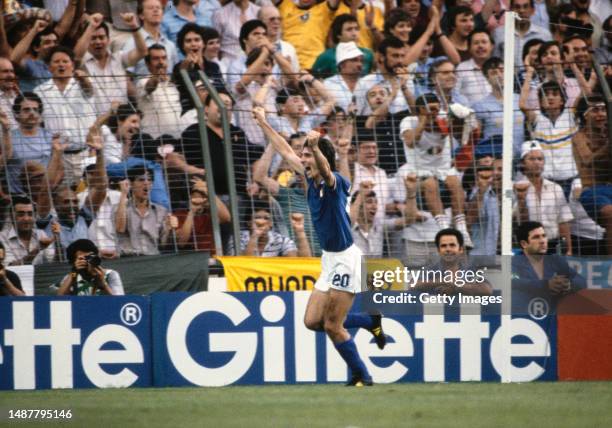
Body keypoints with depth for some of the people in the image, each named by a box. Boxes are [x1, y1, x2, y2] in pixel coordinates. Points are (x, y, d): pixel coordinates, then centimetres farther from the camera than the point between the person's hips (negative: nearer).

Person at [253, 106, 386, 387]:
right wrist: (264, 124, 25)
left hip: (344, 259, -9)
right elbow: (287, 153, 20)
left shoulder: (333, 182, -16)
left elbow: (325, 168, -40)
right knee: (312, 321, 10)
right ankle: (371, 322, 24)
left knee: (332, 326, -6)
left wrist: (315, 146, -61)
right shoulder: (313, 181, 7)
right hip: (330, 261, 9)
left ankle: (362, 376, 9)